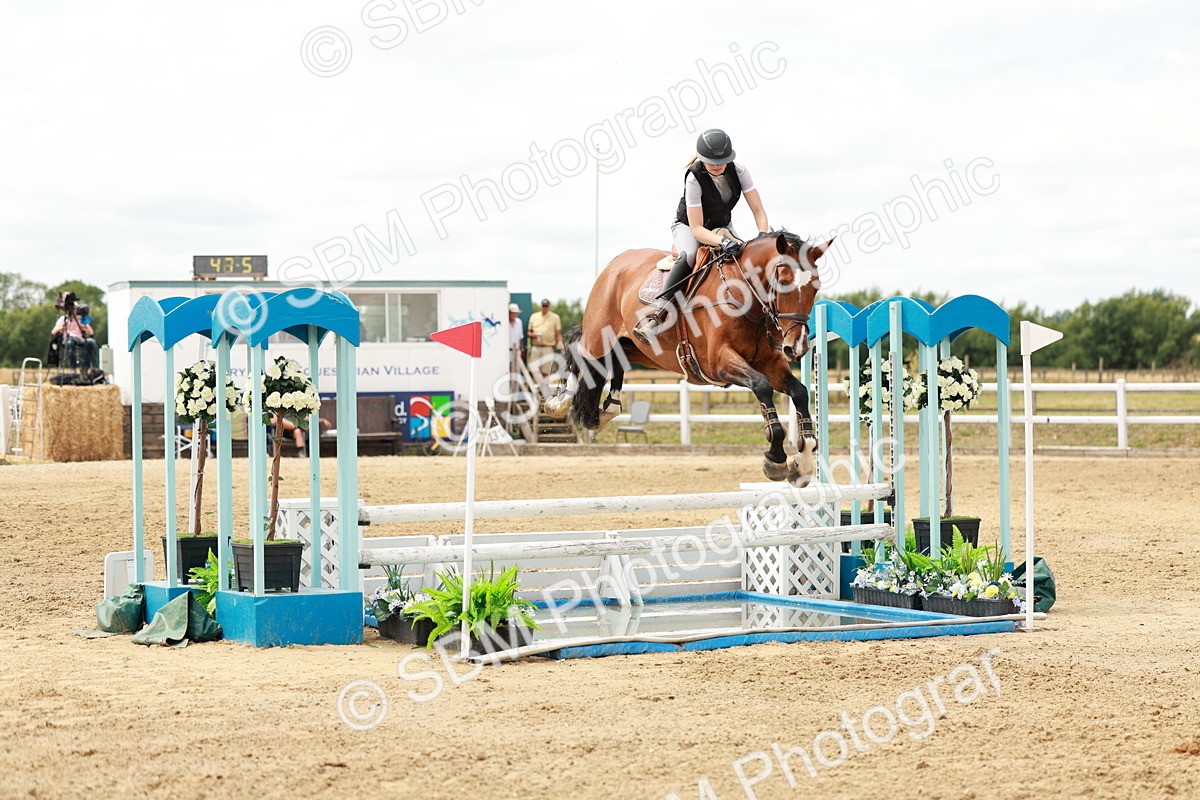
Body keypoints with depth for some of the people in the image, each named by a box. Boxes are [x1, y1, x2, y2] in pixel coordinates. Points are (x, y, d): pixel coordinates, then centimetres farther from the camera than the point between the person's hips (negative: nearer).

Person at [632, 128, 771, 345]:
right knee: (689, 255, -39)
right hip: (687, 226, -5)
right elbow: (696, 229, -31)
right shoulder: (694, 179, -28)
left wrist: (764, 236, -33)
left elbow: (758, 211, -13)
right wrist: (722, 242, -48)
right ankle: (657, 314, -44)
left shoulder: (738, 172, -15)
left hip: (722, 227, 5)